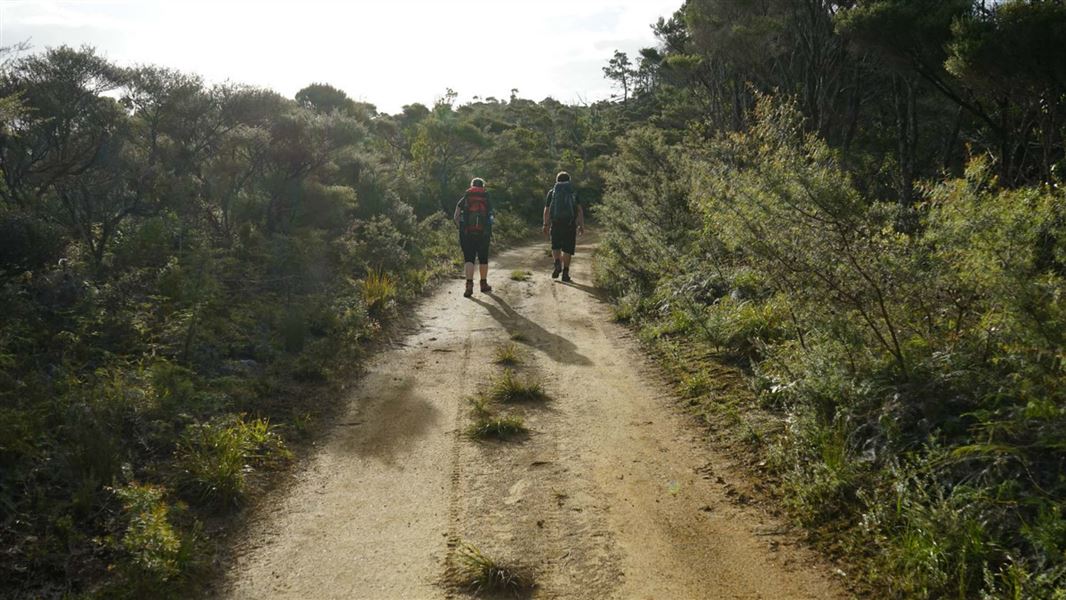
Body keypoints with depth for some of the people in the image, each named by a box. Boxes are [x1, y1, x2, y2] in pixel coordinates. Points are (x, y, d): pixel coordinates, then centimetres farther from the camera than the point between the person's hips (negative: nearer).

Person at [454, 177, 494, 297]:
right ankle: (484, 285, 24)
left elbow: (456, 217, -2)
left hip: (467, 234, -1)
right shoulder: (487, 200, 6)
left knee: (468, 259, 0)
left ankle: (469, 285, -16)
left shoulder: (464, 199, 3)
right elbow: (490, 217, 3)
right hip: (483, 234, 1)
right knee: (483, 259, 14)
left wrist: (461, 228, 11)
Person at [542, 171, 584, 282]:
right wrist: (581, 225, 0)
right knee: (567, 249, 6)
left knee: (556, 247, 14)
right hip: (570, 223, 0)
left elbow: (547, 210, 4)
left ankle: (557, 264, -11)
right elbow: (580, 210, 0)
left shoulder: (551, 192, 10)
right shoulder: (574, 192, 9)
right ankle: (565, 272, 0)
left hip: (556, 223, 0)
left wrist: (546, 225, 11)